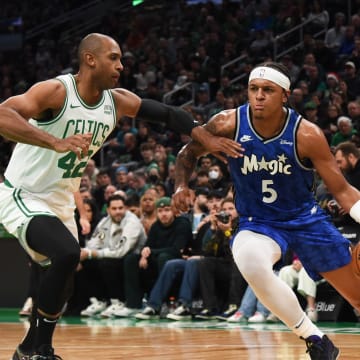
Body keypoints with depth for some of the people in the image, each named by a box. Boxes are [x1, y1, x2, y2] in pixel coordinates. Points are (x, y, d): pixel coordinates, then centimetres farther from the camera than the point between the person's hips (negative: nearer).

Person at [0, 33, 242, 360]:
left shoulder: (118, 102, -3)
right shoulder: (55, 91, -24)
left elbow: (165, 114, 9)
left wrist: (206, 138, -4)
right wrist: (56, 142, -51)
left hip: (61, 202, 8)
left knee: (64, 270, 17)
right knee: (67, 254, -29)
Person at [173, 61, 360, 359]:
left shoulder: (307, 135, -18)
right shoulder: (228, 125, -16)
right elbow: (189, 153, 4)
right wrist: (182, 186, -14)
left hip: (306, 218, 1)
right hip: (257, 222, 0)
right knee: (251, 263, -37)